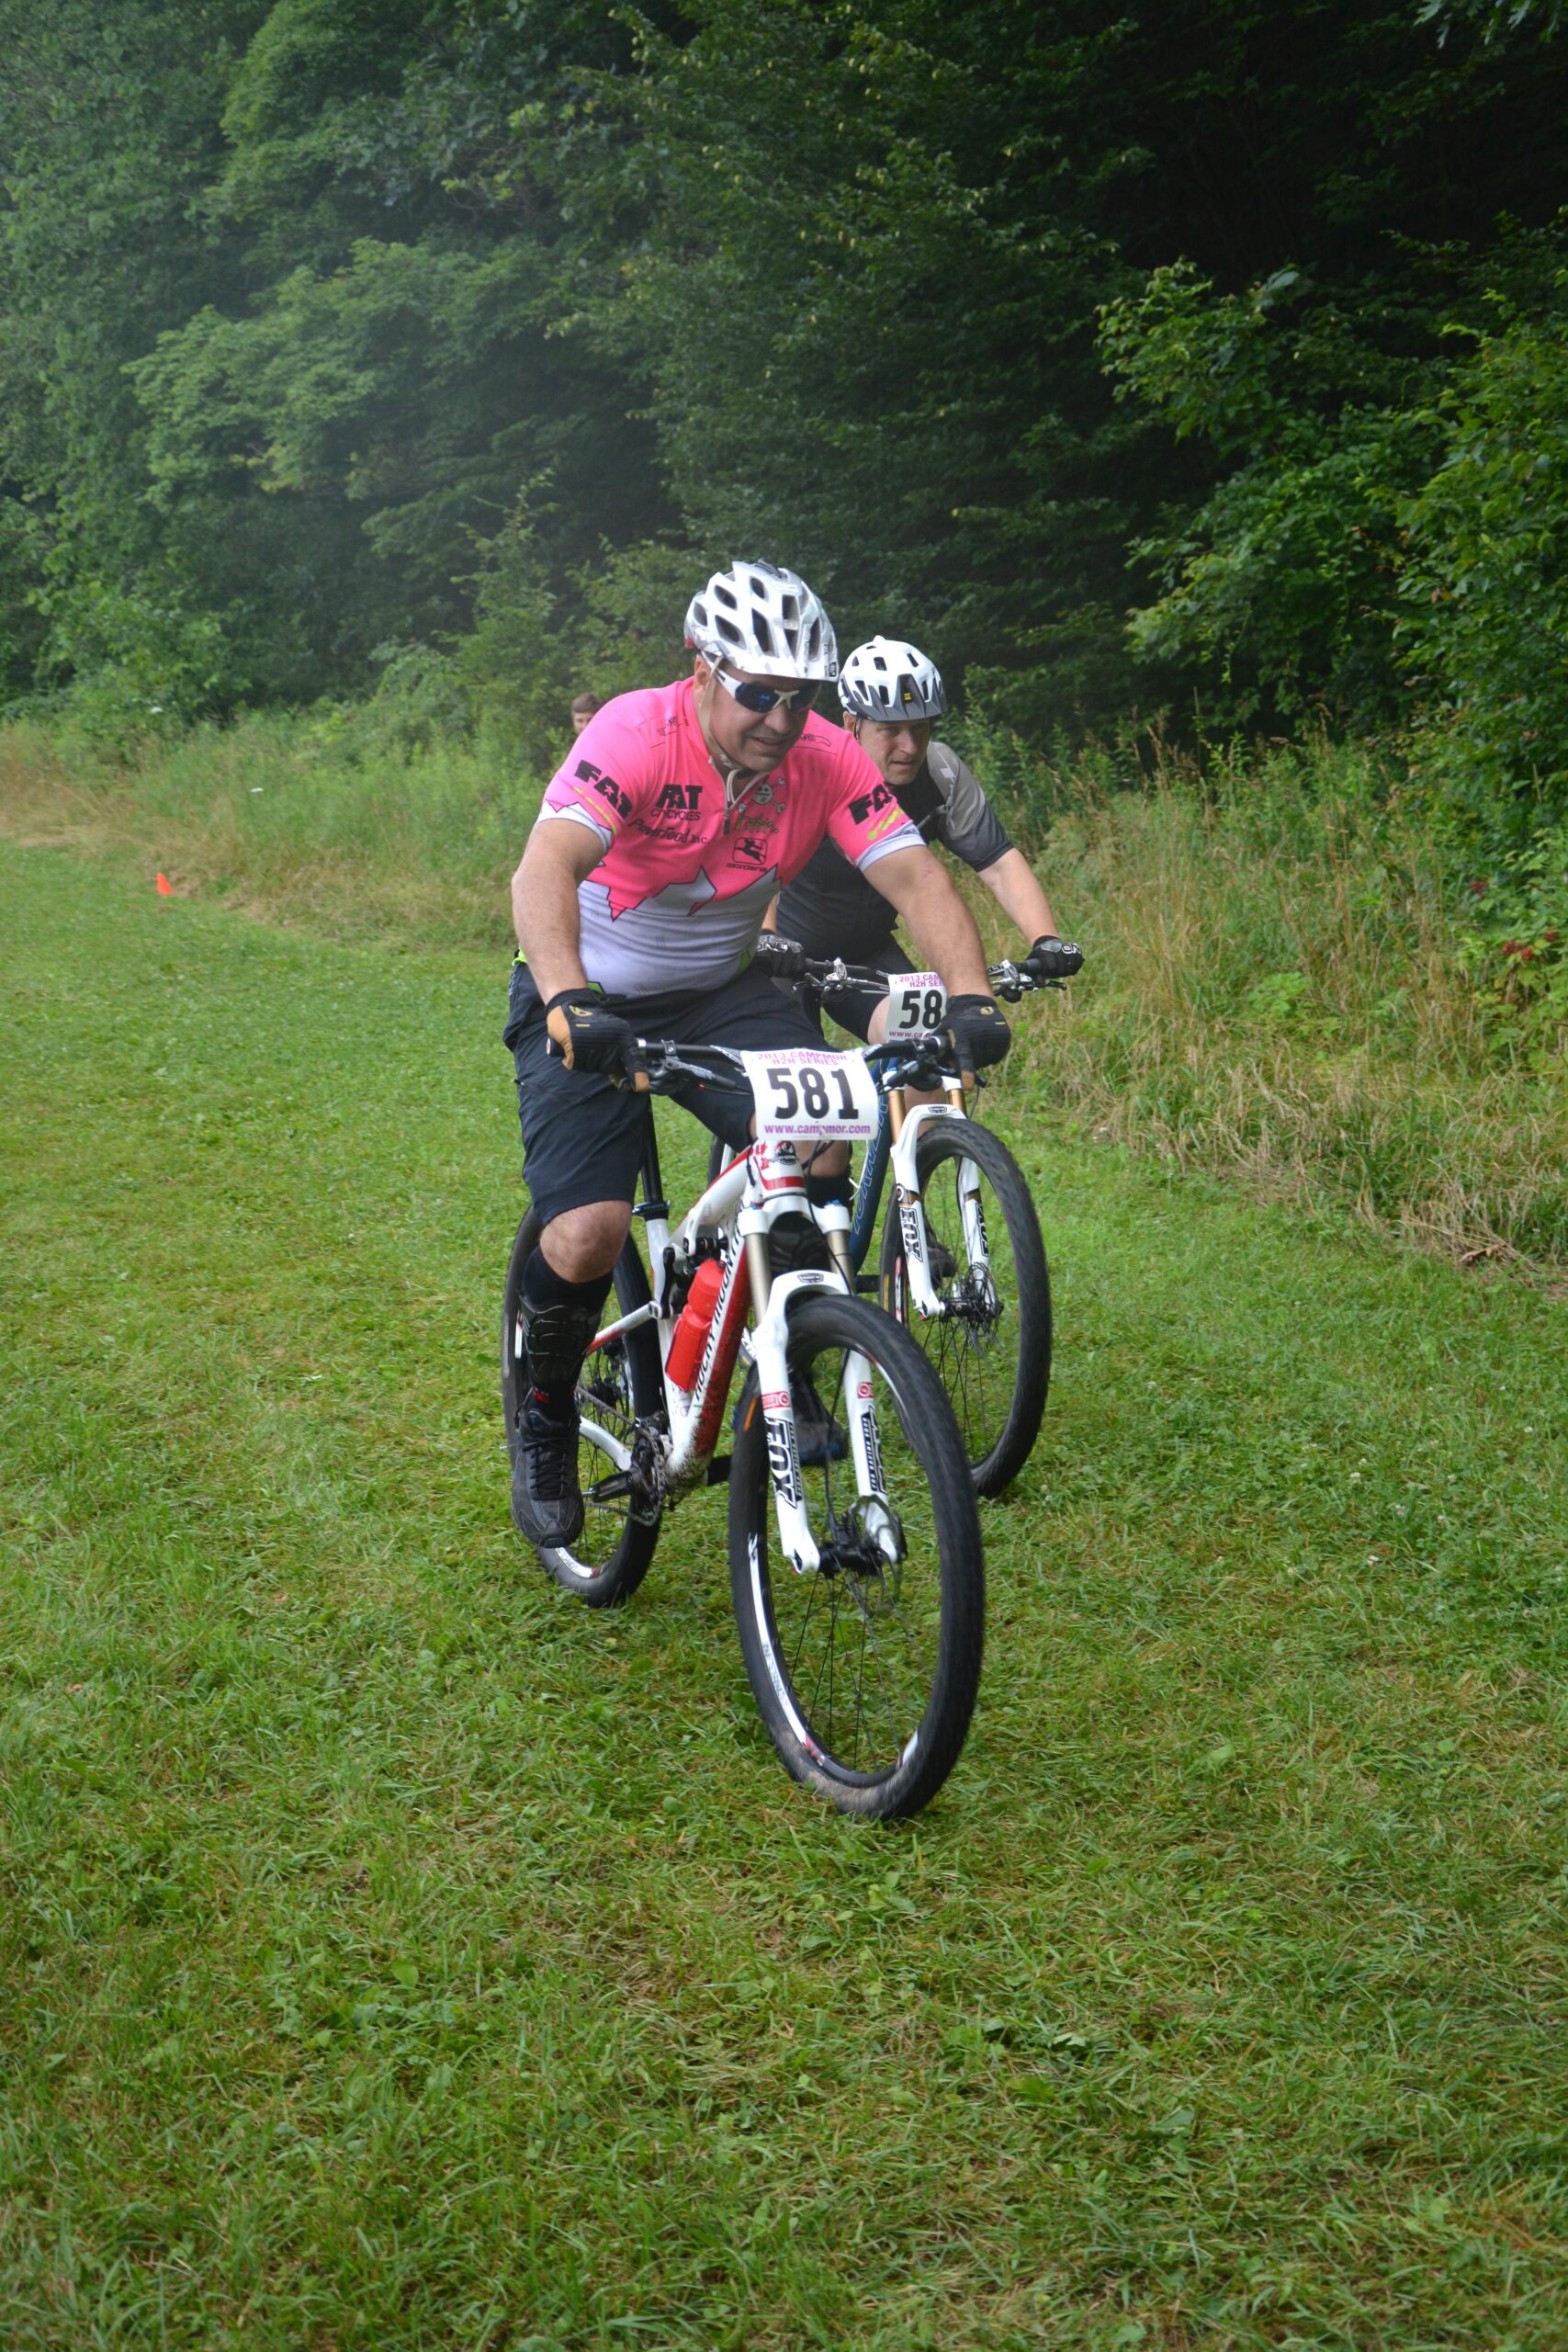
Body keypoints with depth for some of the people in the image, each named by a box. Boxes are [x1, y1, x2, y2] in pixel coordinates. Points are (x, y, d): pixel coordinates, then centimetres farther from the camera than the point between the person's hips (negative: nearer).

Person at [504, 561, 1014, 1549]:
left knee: (821, 1146, -23)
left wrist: (971, 996, -37)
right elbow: (546, 870, -40)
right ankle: (546, 1414, 11)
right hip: (590, 1003, -3)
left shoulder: (827, 758, -14)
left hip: (723, 992, 4)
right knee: (590, 1234, -19)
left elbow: (915, 875, -20)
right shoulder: (635, 735, -26)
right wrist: (571, 1004, -57)